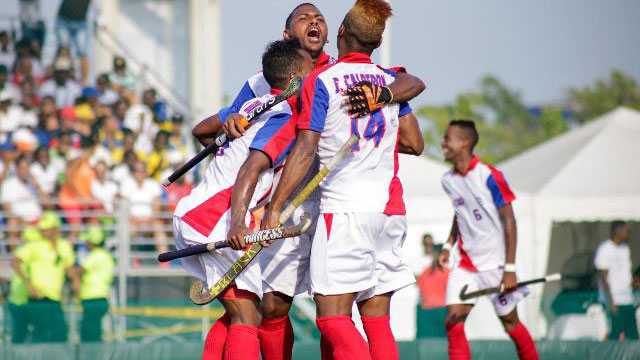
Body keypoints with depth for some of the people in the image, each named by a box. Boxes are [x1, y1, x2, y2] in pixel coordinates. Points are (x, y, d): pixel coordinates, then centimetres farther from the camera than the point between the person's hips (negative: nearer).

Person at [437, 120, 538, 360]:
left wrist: (510, 269, -16)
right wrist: (448, 246, 10)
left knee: (510, 322, 6)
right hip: (465, 265, 5)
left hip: (496, 263, -5)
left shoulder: (489, 176, -16)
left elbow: (509, 221, -13)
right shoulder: (448, 180, 3)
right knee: (453, 323, -11)